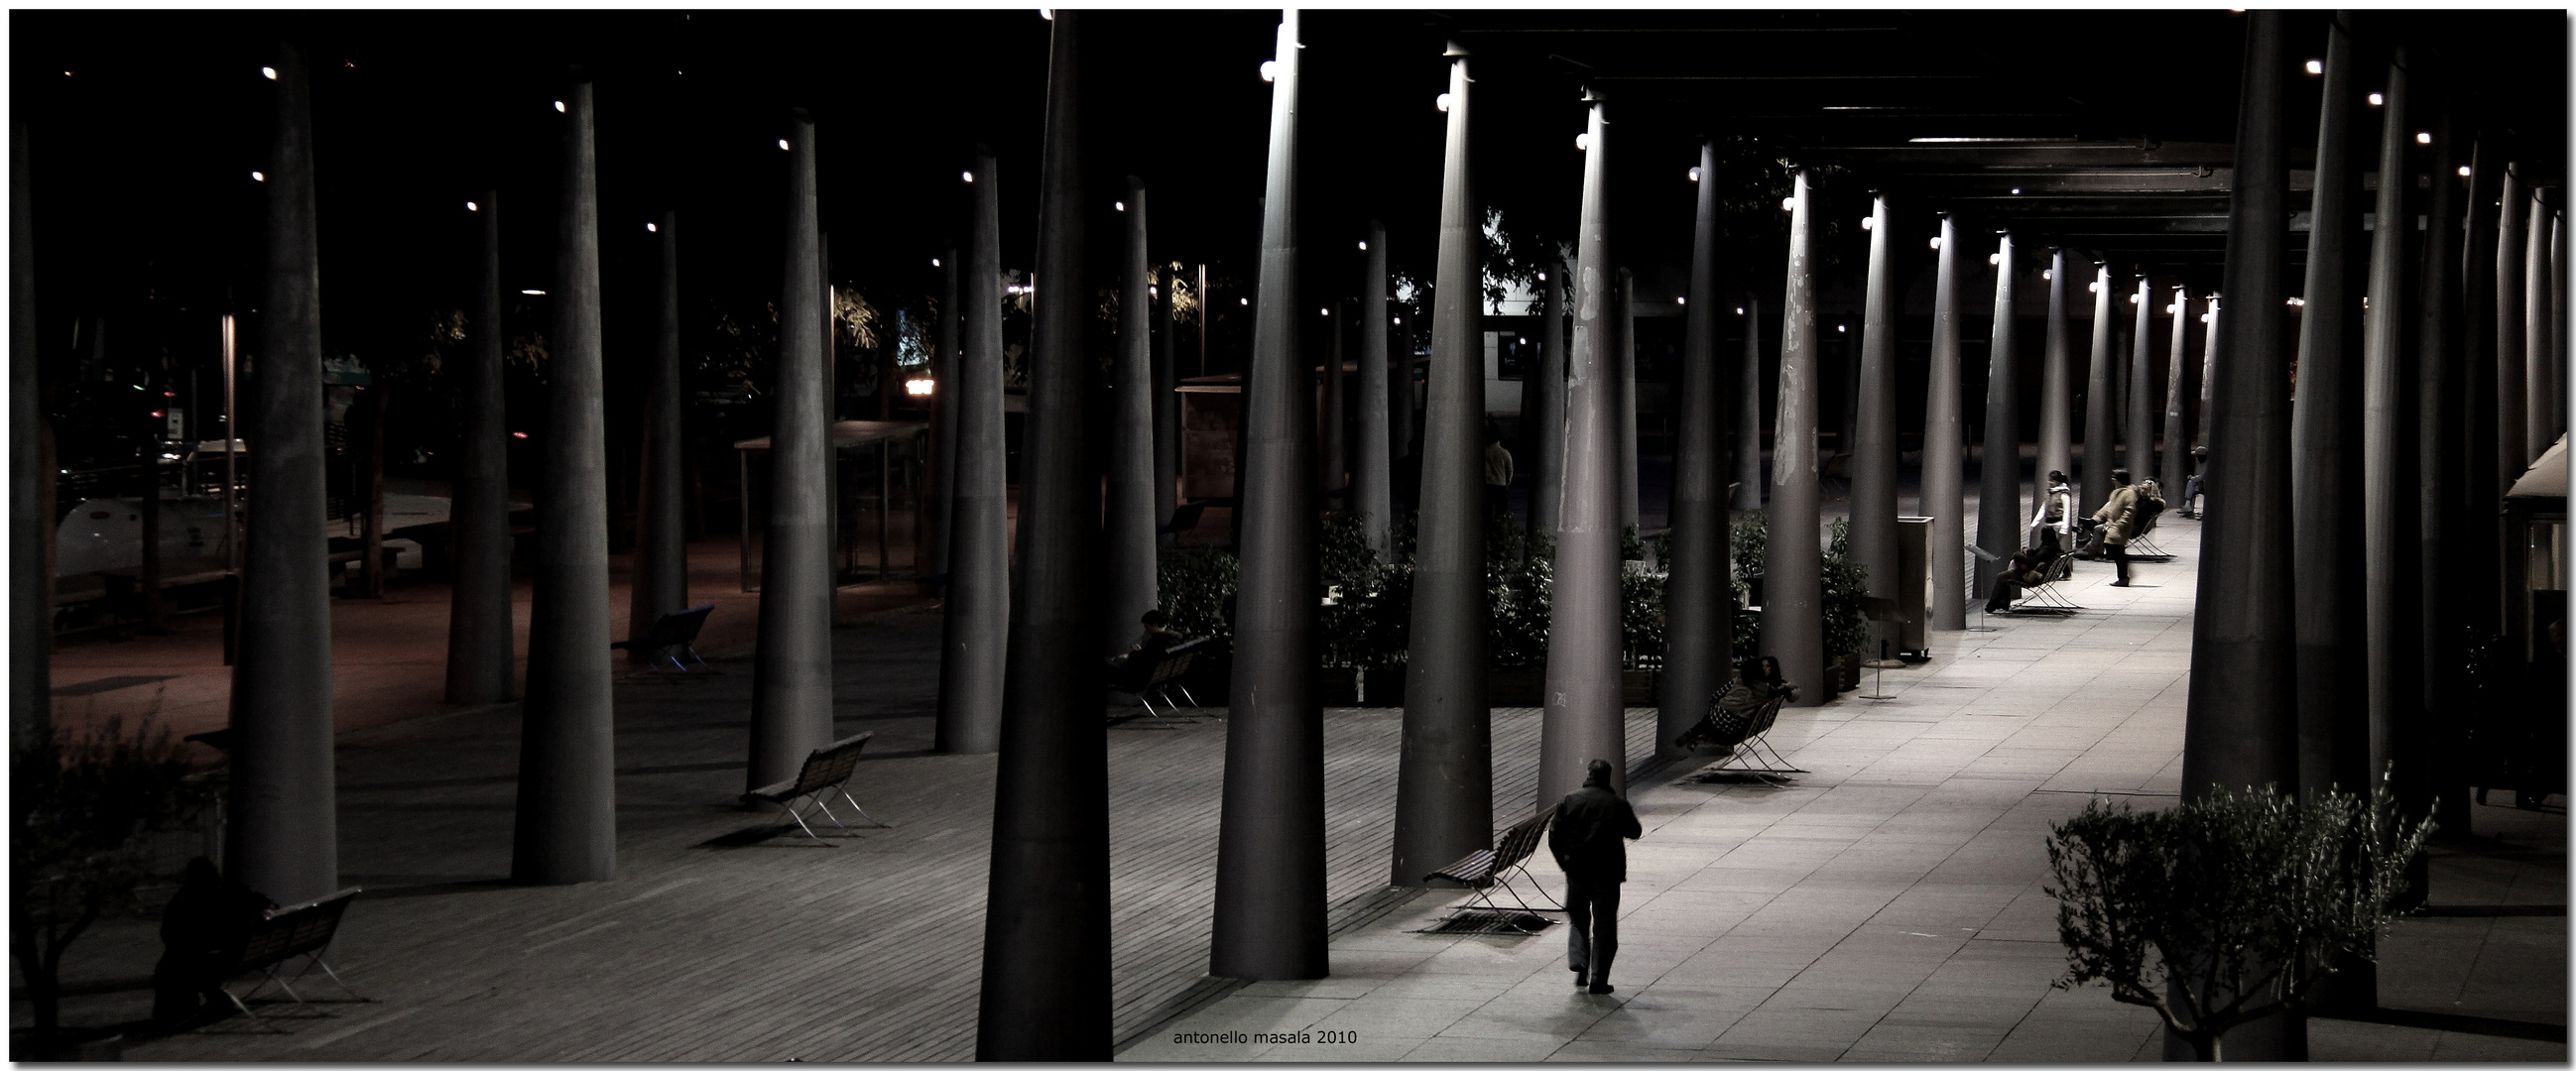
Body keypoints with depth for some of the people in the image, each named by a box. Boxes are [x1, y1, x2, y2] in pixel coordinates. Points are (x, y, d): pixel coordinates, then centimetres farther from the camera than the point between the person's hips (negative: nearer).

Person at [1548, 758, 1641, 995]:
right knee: (1603, 925, 5)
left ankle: (1578, 963, -1)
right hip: (1607, 873, -2)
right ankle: (1598, 980, 2)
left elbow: (1554, 835, -2)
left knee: (1578, 919, 19)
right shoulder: (1618, 804, -6)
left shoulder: (1569, 800, -1)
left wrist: (1564, 862, 9)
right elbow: (1634, 832, 6)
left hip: (1576, 870, 2)